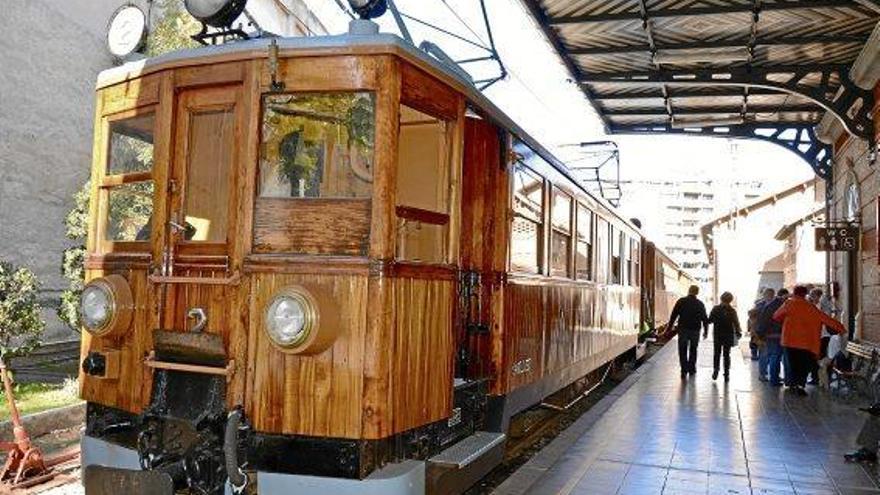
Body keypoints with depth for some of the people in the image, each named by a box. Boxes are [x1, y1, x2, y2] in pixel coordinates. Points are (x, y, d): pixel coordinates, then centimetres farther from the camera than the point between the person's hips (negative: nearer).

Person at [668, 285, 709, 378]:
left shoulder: (681, 301, -4)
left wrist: (670, 326, 1)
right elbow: (704, 318, 4)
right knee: (693, 350, 16)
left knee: (682, 350, 3)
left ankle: (684, 370, -4)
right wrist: (706, 330, 13)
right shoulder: (700, 304, 1)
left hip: (683, 329, -2)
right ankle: (692, 369, 20)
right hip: (695, 330, 2)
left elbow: (673, 315, -5)